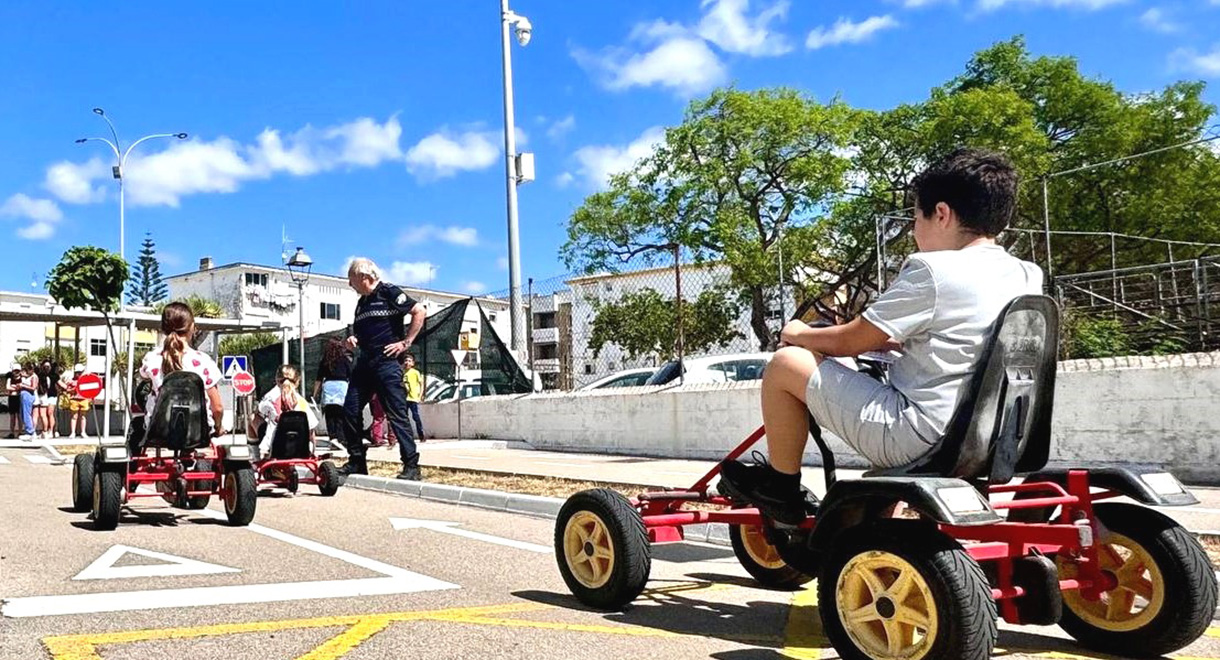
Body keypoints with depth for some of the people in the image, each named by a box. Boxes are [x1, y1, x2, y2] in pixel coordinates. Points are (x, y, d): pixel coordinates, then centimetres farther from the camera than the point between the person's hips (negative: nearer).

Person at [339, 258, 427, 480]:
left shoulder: (389, 292, -5)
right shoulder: (362, 302, 20)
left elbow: (420, 312, -11)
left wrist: (406, 342, -12)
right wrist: (353, 339, 9)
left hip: (387, 362, -8)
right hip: (365, 362, 9)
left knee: (397, 413, -9)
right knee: (350, 411, 5)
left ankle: (411, 466, -5)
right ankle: (356, 462, 16)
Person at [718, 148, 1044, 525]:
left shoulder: (932, 269, -15)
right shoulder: (1026, 275, 8)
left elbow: (849, 342, -8)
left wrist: (799, 334, 11)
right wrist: (887, 338, 22)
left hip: (919, 438, -8)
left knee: (787, 363, -1)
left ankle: (780, 488, 14)